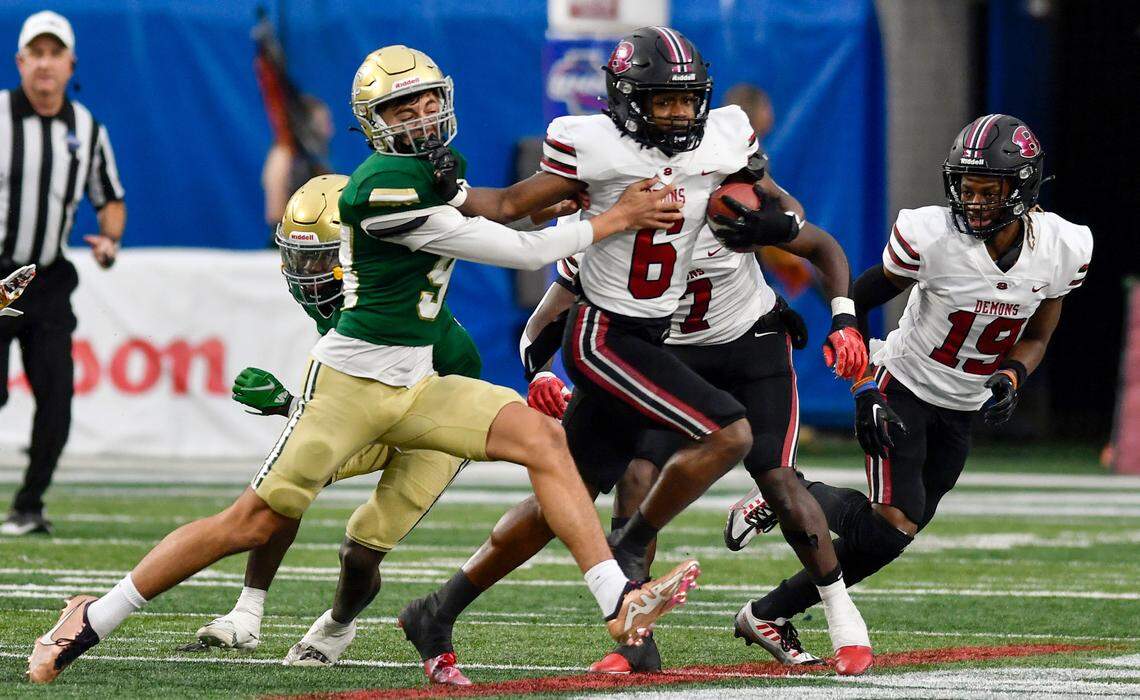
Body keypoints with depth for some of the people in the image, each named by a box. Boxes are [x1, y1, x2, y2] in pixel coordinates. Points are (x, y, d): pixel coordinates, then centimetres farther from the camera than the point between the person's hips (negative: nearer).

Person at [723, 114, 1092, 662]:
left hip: (963, 410, 5)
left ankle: (769, 613, 20)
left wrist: (1011, 377, -16)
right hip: (904, 388, -5)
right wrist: (865, 389, -17)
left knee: (890, 536, 6)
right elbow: (855, 302, -10)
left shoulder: (1061, 249, -12)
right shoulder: (931, 236, -24)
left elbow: (1035, 337, 5)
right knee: (893, 527, -19)